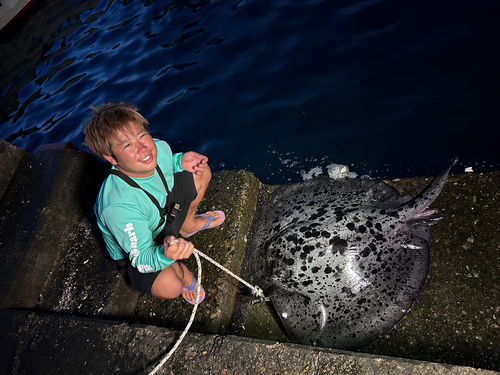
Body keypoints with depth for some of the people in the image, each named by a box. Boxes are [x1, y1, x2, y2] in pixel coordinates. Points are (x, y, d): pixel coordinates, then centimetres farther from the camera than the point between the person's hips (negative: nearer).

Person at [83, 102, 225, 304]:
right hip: (139, 249, -7)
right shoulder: (119, 206, -43)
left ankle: (188, 225, 27)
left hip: (166, 212, 7)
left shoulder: (160, 148, -22)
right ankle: (183, 272, 4)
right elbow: (142, 260, -35)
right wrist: (165, 255, -58)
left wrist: (181, 160, -17)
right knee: (169, 286, -37)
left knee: (201, 173, 3)